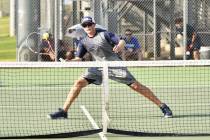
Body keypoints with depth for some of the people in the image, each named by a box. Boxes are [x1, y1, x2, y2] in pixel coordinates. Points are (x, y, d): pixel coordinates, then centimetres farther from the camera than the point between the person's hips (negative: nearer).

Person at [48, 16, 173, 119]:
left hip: (116, 66, -4)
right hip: (99, 68, 4)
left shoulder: (104, 35, -9)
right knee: (79, 82, -10)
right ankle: (63, 111, -5)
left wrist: (119, 46, -39)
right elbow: (78, 59, 5)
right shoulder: (84, 42, 3)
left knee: (136, 86, -9)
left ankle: (163, 106, -2)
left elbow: (122, 42, -15)